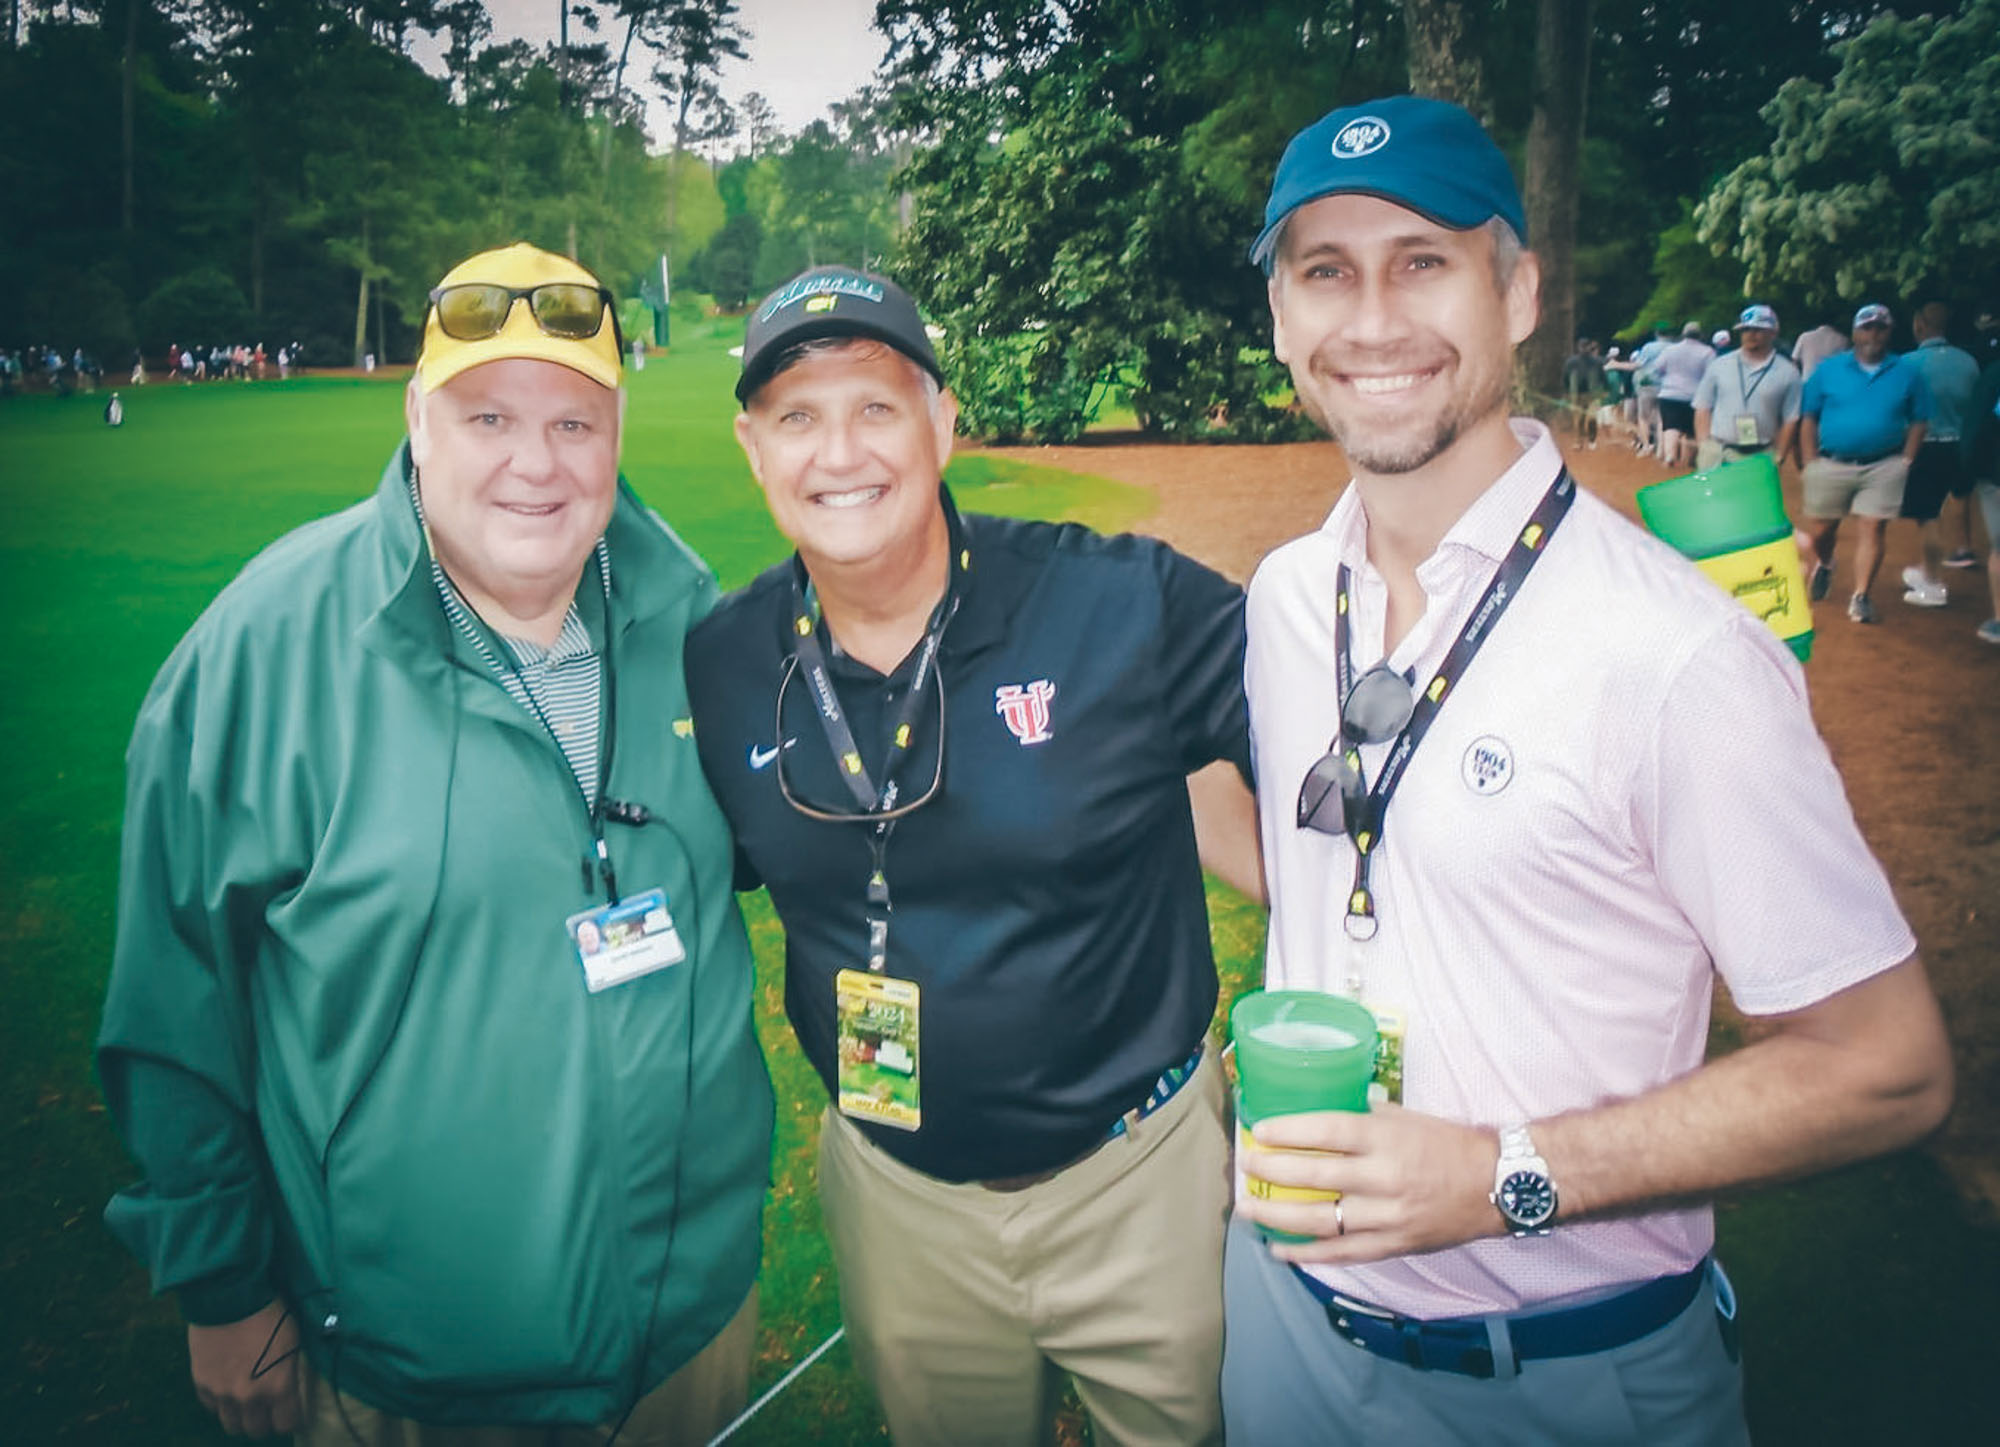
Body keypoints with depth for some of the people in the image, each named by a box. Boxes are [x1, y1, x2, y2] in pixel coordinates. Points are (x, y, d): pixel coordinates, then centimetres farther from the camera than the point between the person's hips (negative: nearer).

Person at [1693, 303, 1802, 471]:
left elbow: (1790, 421, 4)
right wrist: (1703, 447, 0)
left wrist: (1778, 458, -3)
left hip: (1762, 457, -1)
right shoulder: (1719, 366, 10)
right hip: (1717, 453, 1)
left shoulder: (1788, 373, 4)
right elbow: (1703, 409, 10)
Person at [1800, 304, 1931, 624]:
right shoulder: (1829, 369, 4)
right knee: (1820, 530, 9)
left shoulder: (1906, 374, 6)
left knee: (1872, 529, -6)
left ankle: (1860, 598, 0)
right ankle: (1823, 566, 42)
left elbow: (1918, 421, 9)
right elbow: (1808, 418, 5)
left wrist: (1906, 462, 0)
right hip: (1830, 464, 0)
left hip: (1883, 468, 0)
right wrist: (1810, 462, -2)